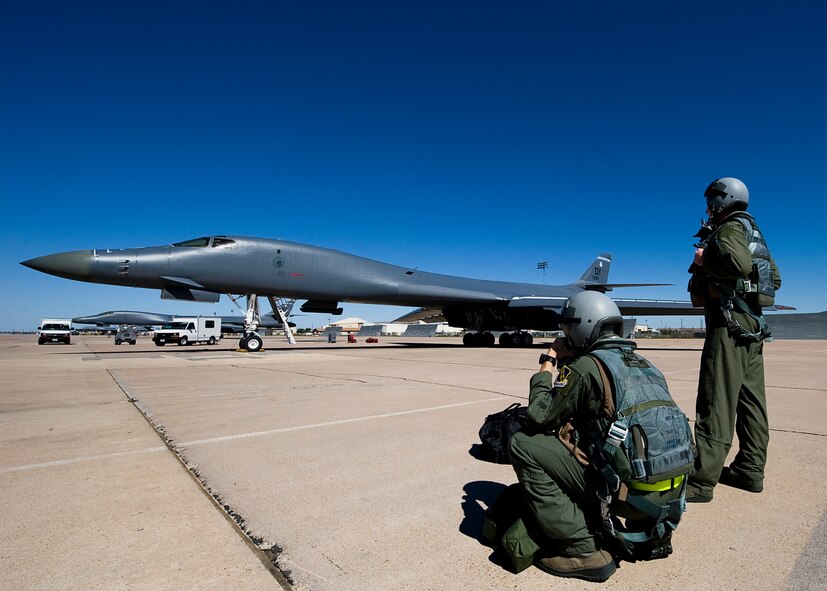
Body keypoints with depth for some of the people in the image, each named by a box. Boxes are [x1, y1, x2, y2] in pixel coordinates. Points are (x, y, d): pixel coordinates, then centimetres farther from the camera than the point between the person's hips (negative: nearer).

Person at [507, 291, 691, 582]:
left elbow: (539, 417, -7)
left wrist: (548, 363, 3)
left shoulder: (587, 367, -12)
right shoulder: (645, 364, 12)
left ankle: (585, 551, -2)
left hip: (629, 493, -8)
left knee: (522, 445, -5)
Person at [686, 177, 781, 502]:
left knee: (716, 403, -11)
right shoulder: (753, 232, 21)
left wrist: (705, 261, -13)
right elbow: (774, 278, 25)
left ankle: (702, 481, -9)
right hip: (752, 322, 10)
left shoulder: (730, 228, -8)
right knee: (750, 400, 12)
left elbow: (738, 262, -29)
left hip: (730, 322, -10)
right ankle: (750, 470, 20)